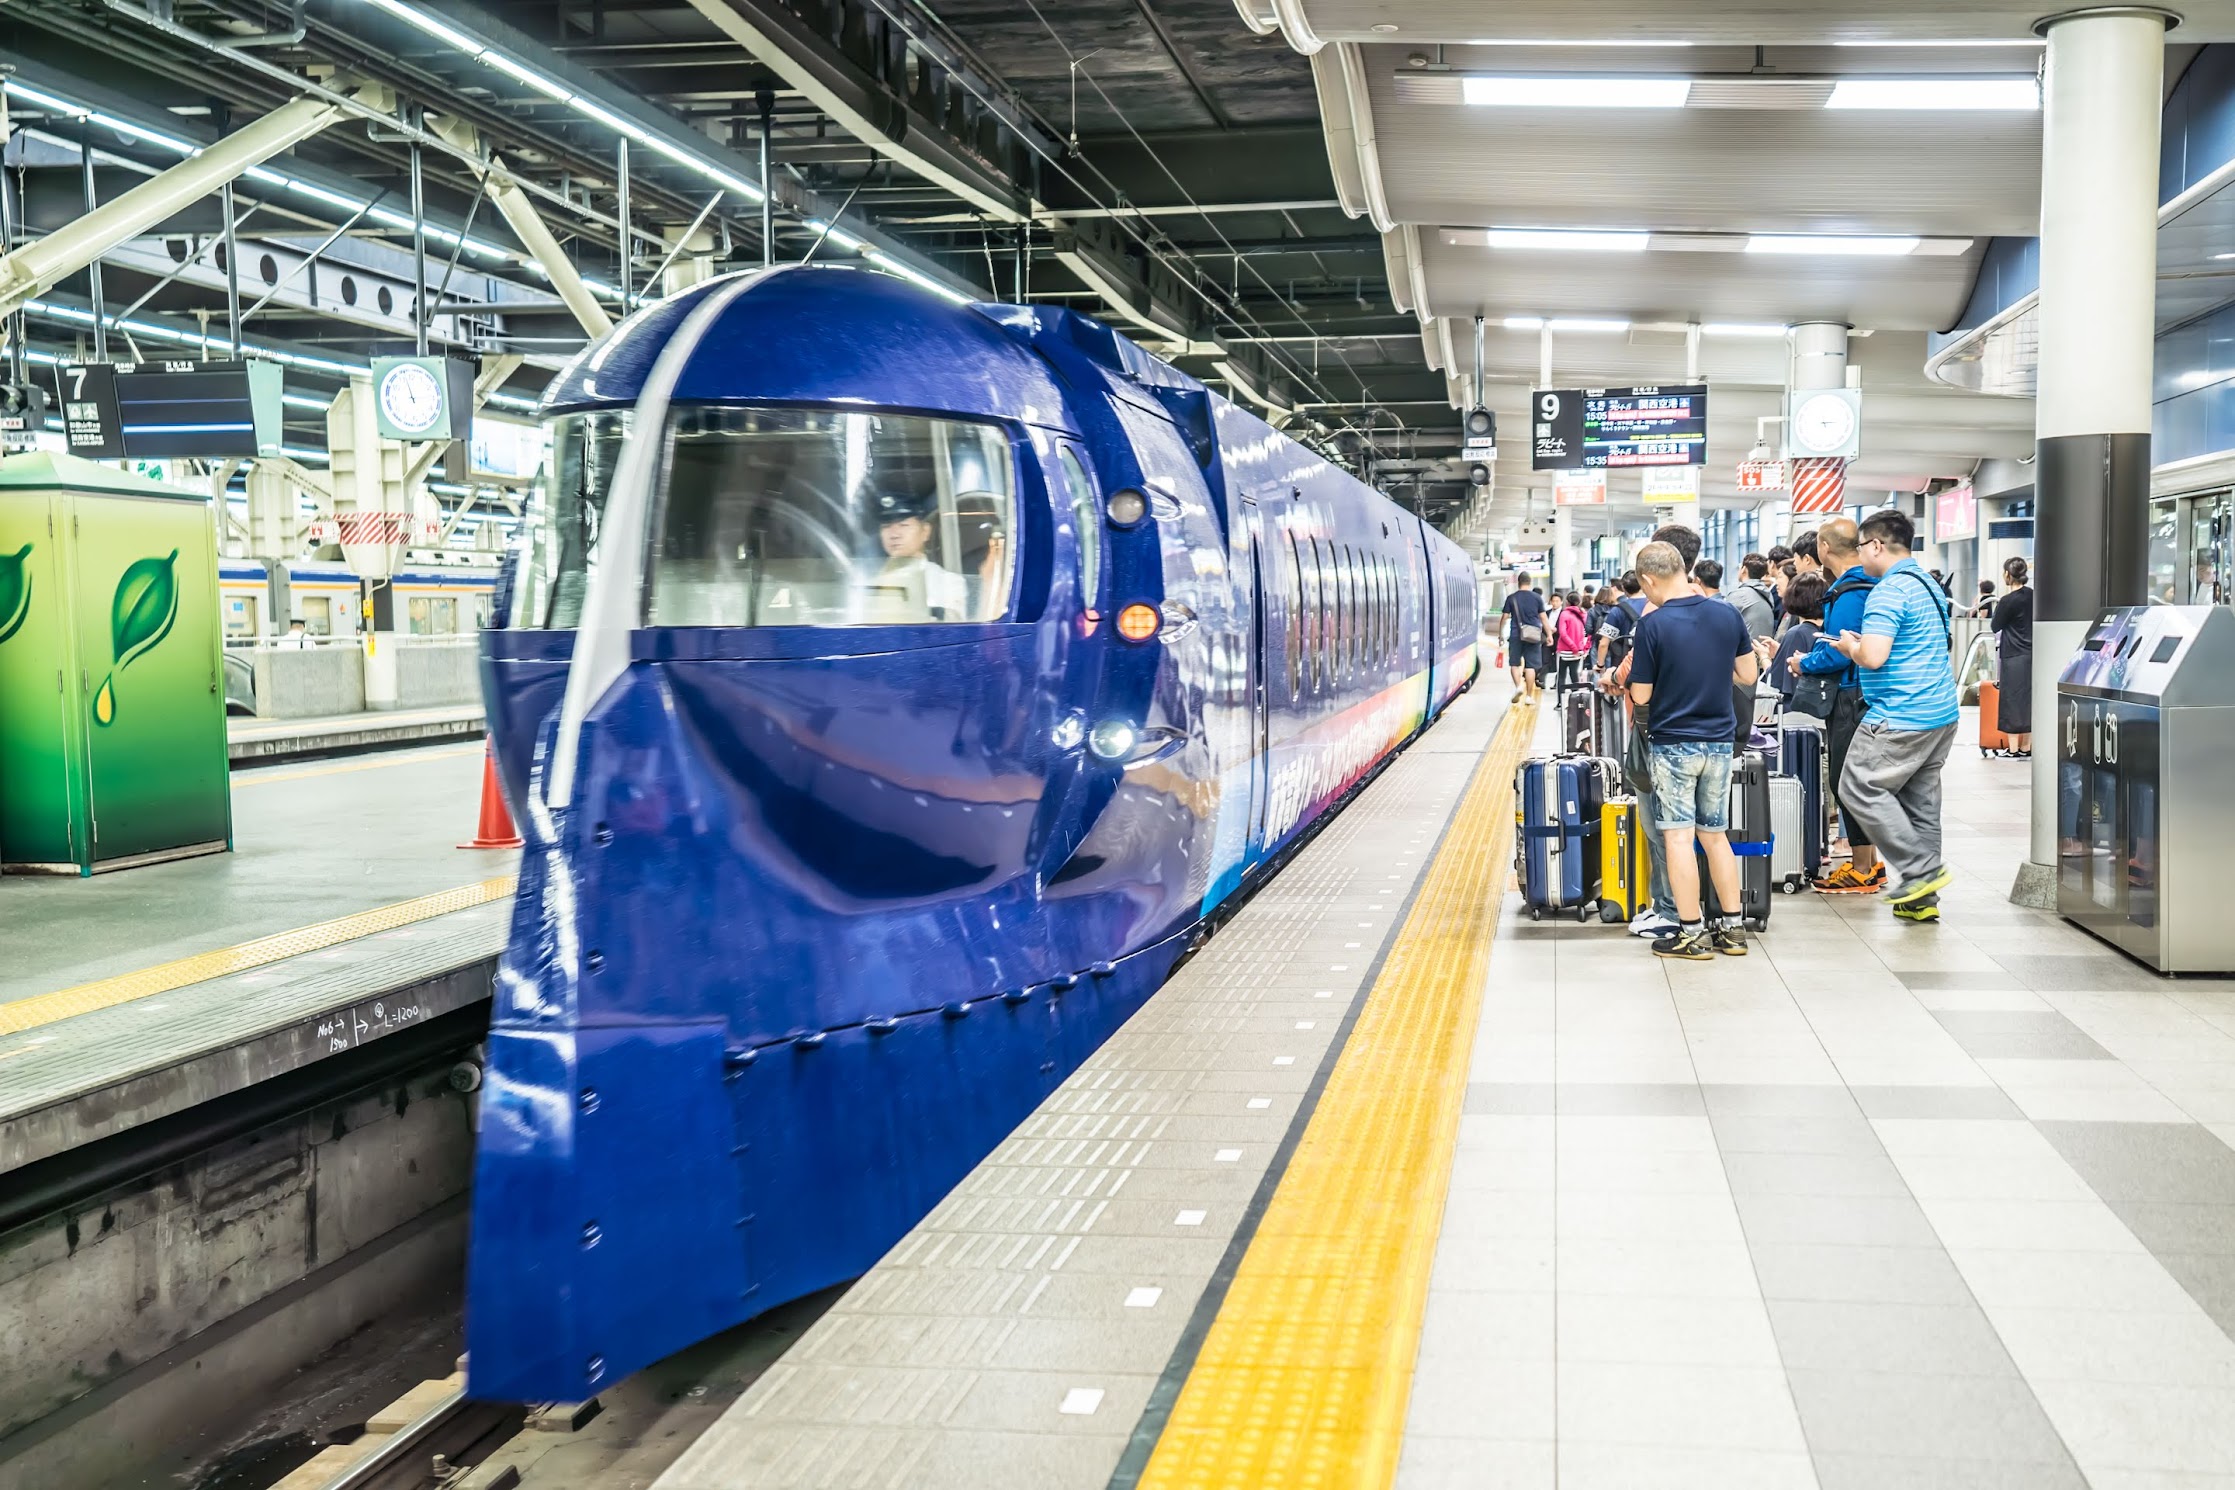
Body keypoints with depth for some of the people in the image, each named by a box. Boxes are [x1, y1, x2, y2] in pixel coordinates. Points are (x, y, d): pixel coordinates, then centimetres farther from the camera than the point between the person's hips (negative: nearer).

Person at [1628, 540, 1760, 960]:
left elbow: (1641, 696, -11)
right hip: (1719, 742, 5)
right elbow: (1748, 676, 6)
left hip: (1673, 744, -5)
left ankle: (1692, 933, 2)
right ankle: (1731, 929, 17)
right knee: (1715, 834, 15)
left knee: (1677, 837, 1)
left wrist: (1632, 670, 9)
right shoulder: (1728, 615, -1)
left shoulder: (1653, 625, -15)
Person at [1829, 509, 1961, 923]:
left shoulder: (1889, 590, -15)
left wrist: (1849, 647, -3)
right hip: (1941, 713, 10)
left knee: (1860, 788, -2)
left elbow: (1873, 656, -25)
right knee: (1921, 797, 11)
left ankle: (1920, 871, -4)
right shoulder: (1929, 584, 16)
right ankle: (1923, 898, 12)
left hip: (1901, 717, -10)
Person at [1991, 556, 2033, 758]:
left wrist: (1999, 604, 7)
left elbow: (1995, 626, -3)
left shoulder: (2008, 601, -15)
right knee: (2029, 701, 11)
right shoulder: (2032, 596, 6)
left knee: (2012, 700, -1)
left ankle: (2014, 749, 1)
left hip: (2014, 657, -7)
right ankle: (2026, 748, 16)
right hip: (2032, 653, 7)